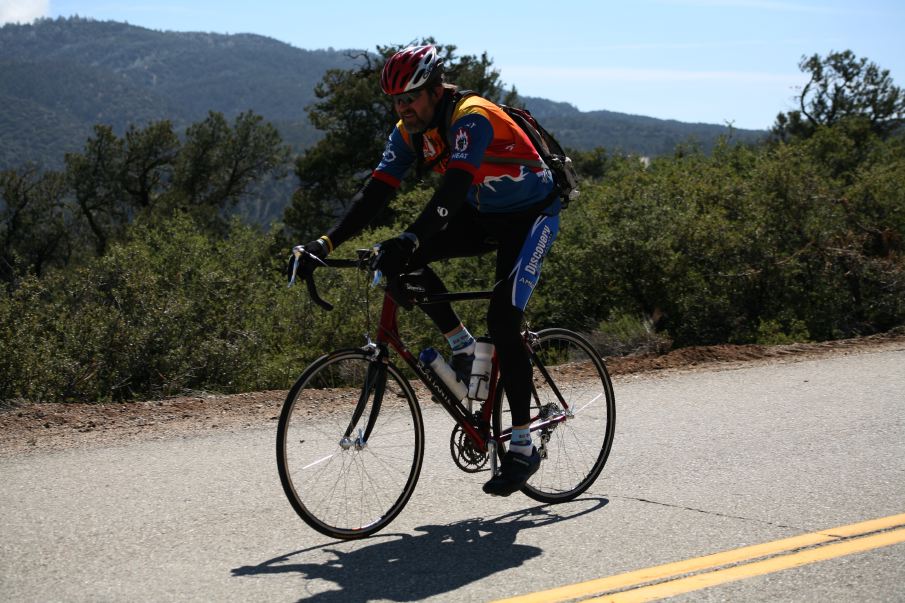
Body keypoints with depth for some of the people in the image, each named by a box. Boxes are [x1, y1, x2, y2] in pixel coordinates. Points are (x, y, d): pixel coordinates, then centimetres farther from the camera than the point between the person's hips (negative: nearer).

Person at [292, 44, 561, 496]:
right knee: (406, 259, -16)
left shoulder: (471, 117, -29)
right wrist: (326, 243, -24)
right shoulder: (410, 132, -7)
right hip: (482, 215, 7)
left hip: (531, 214, -7)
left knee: (503, 320, -21)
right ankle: (462, 348, 3)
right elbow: (375, 191, -12)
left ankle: (523, 447, -13)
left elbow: (453, 188, -43)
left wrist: (409, 240, -57)